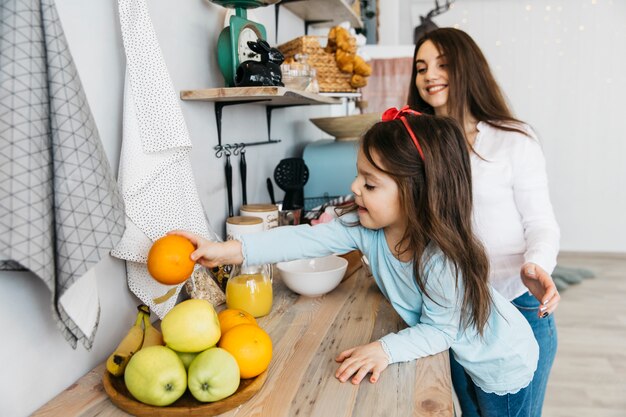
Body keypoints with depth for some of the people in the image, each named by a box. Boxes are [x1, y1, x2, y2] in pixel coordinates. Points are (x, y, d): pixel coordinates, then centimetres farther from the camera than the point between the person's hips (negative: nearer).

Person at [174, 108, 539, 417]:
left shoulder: (443, 260, -40)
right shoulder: (366, 226, -24)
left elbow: (439, 330, -29)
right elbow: (307, 240, -30)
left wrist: (386, 349, -44)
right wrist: (228, 251, -36)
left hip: (501, 360, -5)